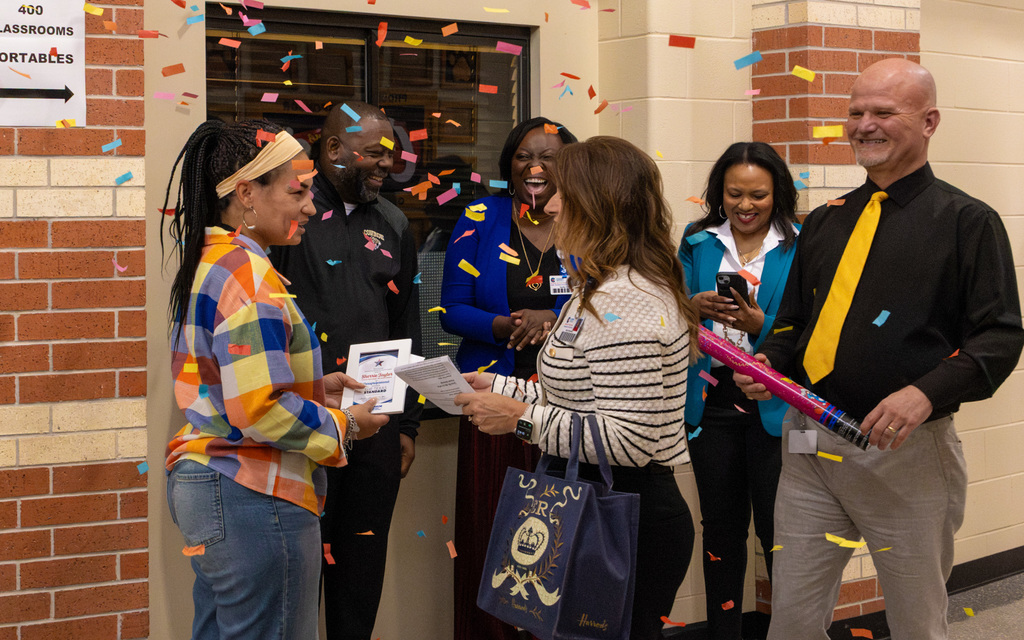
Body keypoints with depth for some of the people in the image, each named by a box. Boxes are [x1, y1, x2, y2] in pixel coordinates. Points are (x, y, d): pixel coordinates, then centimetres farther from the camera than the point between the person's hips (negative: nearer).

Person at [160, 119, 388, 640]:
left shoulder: (206, 263, 13)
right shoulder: (246, 274, -18)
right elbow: (259, 410, -25)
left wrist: (312, 390, 13)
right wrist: (341, 425, -10)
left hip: (200, 483, 10)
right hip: (253, 499, -10)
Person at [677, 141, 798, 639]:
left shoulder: (799, 249, -3)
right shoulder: (697, 244, 7)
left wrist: (759, 324, -25)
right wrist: (694, 308, -17)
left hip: (773, 406, -3)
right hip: (711, 401, 4)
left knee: (778, 530, -2)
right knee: (721, 527, 14)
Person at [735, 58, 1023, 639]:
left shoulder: (967, 221, -2)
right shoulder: (826, 223, 14)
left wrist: (927, 392, -23)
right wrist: (769, 362, 0)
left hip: (908, 454, -4)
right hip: (811, 447, 4)